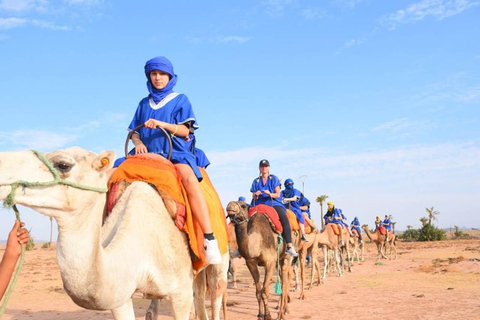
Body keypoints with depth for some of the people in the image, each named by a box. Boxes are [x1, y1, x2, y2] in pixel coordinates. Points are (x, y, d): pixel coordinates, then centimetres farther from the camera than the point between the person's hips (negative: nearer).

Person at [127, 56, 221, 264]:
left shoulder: (180, 100, 12)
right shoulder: (144, 104, 22)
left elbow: (185, 130, 1)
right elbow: (134, 131, 17)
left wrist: (161, 124, -15)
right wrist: (138, 142, -6)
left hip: (176, 151, -5)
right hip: (148, 153, 5)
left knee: (189, 177, -36)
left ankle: (209, 240, -42)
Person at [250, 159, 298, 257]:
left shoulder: (274, 179, 10)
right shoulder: (256, 181, 14)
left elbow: (278, 194, 3)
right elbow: (253, 197, 11)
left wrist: (270, 194, -18)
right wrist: (255, 195, -13)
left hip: (274, 203, -2)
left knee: (285, 219, -29)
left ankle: (290, 247, -30)